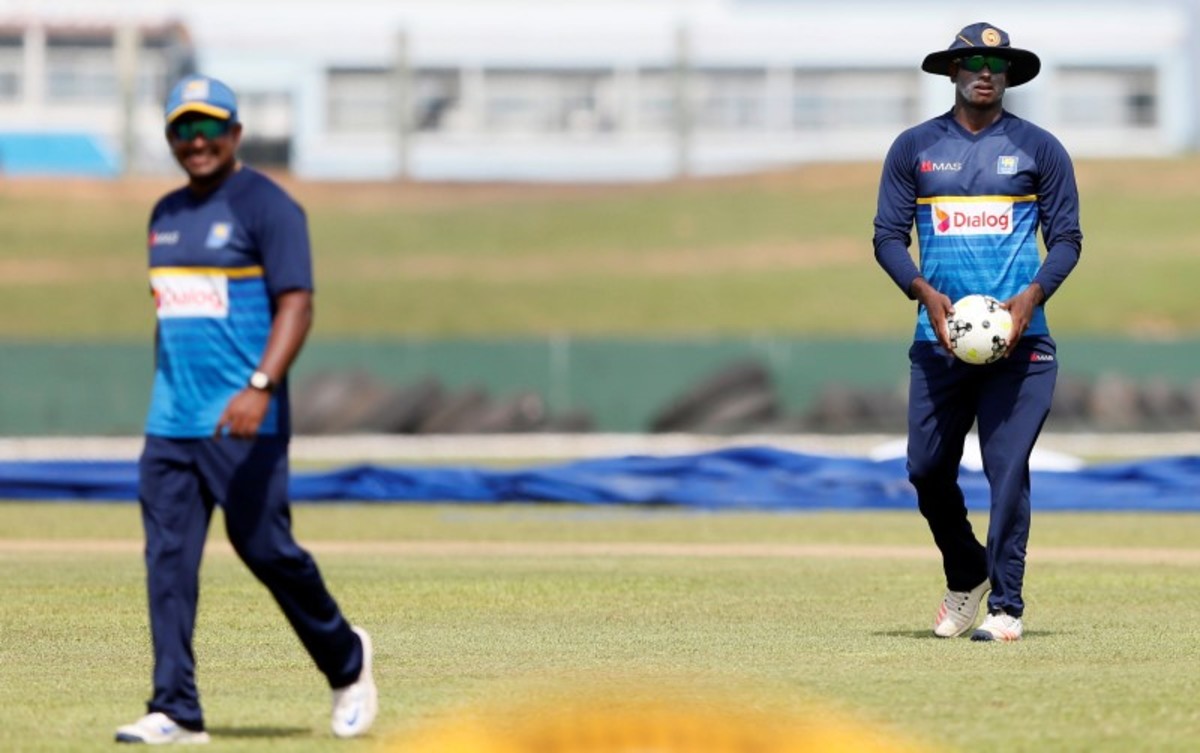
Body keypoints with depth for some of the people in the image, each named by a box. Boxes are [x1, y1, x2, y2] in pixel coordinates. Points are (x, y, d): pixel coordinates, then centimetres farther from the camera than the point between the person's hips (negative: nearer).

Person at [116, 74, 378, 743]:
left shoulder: (267, 206, -6)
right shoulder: (167, 215, 17)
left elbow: (296, 305, -14)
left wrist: (261, 388, -26)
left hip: (243, 422, -7)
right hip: (170, 423, 7)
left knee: (265, 548, -4)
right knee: (168, 560, -2)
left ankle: (346, 661, 20)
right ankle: (176, 712, -3)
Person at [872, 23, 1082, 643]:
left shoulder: (1039, 149, 7)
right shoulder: (914, 148, 10)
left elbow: (1066, 238, 6)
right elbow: (888, 236, 7)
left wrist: (1031, 296, -12)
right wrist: (926, 293, -11)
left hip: (1019, 339, -2)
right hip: (939, 338, 2)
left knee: (1008, 470, -9)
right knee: (927, 469, 1)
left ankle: (1006, 605, -5)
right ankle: (965, 579, 25)